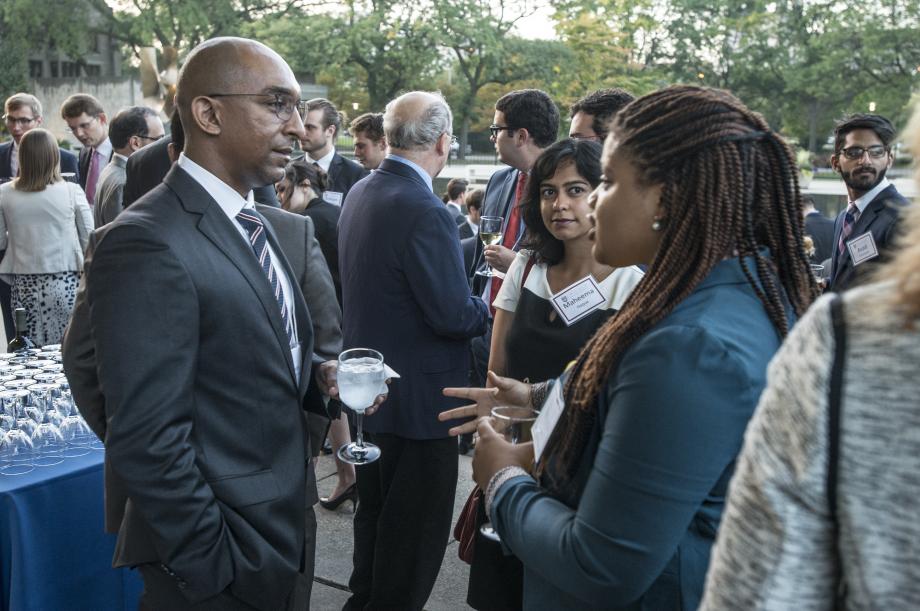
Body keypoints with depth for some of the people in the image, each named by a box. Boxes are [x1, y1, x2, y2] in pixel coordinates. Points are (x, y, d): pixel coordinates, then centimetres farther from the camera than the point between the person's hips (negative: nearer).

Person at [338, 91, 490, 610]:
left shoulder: (360, 193, 3)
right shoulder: (426, 211, -25)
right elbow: (454, 316, -25)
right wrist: (489, 308, -4)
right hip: (419, 397, -9)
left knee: (376, 512, 25)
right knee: (415, 531, 8)